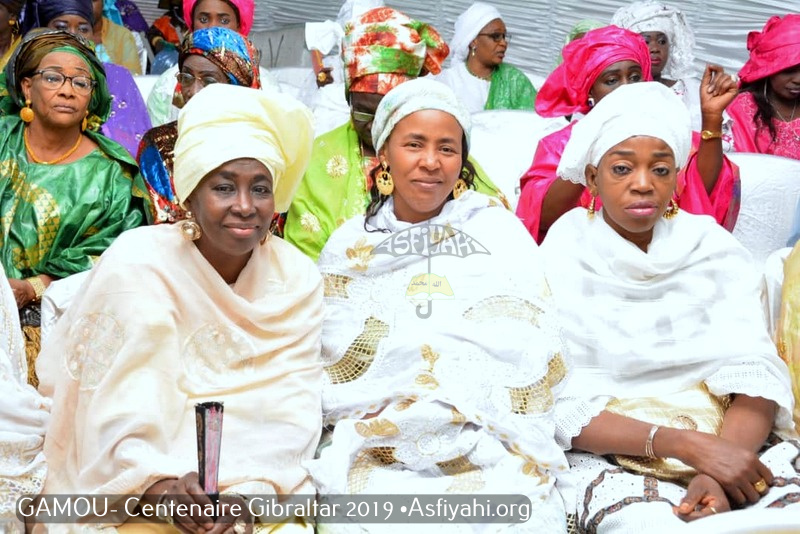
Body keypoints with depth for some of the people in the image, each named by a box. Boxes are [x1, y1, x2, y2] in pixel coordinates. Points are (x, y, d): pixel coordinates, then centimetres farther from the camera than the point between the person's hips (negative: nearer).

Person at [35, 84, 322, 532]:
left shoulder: (298, 280, -3)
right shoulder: (137, 267, -11)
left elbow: (292, 411, -9)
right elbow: (119, 415, -15)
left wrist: (248, 491, -25)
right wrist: (162, 487, -32)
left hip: (256, 487, 2)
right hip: (124, 491, -2)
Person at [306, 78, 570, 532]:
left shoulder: (499, 230, 11)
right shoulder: (349, 244, 13)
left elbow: (537, 356, 2)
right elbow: (329, 364, 7)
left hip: (493, 455, 0)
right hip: (373, 459, 0)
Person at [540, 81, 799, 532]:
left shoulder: (715, 250, 6)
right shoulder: (561, 261, -1)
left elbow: (754, 375, -4)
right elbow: (563, 407, -9)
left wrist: (717, 471, -22)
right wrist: (688, 444, -22)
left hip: (734, 441, 3)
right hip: (609, 453, -2)